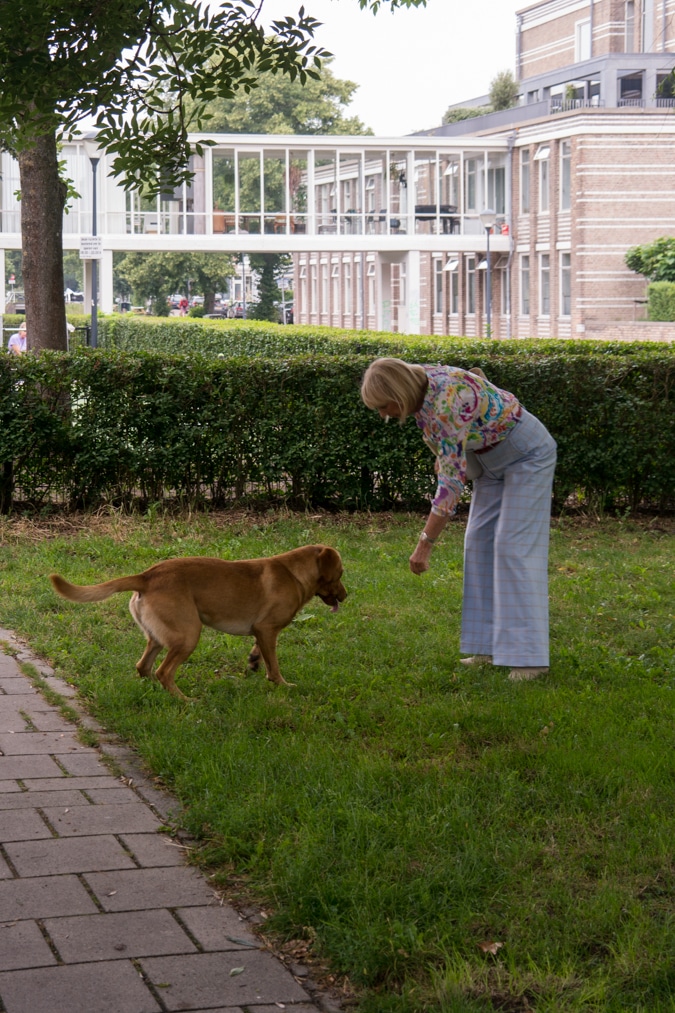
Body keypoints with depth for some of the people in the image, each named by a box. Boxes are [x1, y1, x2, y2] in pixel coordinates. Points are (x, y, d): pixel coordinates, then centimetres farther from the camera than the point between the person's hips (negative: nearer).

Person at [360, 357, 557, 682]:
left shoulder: (447, 404, -34)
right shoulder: (421, 388, -9)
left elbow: (452, 482, -33)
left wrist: (425, 545, -30)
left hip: (528, 454, -9)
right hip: (493, 462, 9)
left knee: (514, 546, -14)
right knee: (480, 543, 4)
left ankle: (528, 656, -15)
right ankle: (492, 647, 6)